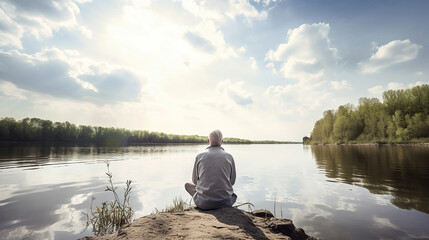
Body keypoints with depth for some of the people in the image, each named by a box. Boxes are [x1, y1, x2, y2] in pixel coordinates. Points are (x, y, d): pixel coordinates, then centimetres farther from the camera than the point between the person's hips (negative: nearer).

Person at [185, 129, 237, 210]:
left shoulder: (199, 156, -3)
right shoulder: (229, 157, -3)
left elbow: (195, 181, 9)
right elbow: (232, 181, 8)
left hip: (204, 203, -1)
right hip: (225, 202, 2)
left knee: (187, 185, 26)